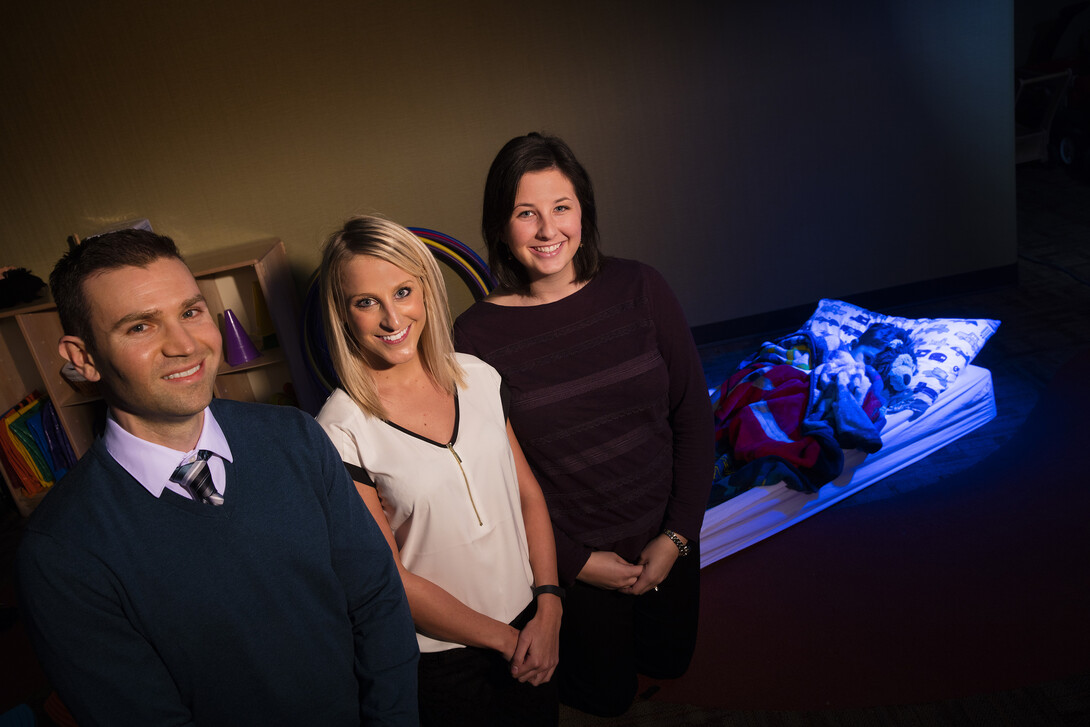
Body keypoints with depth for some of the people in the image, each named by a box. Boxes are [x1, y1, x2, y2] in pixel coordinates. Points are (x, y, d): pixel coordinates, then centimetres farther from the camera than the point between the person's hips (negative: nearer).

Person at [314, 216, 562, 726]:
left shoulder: (478, 377, -5)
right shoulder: (342, 431, -19)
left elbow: (528, 492, 2)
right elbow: (387, 578, -16)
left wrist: (548, 609, -7)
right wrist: (504, 639, -10)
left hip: (530, 625, 5)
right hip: (440, 659, -4)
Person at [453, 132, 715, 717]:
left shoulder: (639, 289, -11)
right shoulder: (475, 336, -18)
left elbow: (694, 417, -6)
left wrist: (677, 537, -9)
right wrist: (577, 562, -11)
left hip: (665, 542, 3)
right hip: (569, 558, -3)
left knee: (669, 662, 27)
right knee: (607, 696, 20)